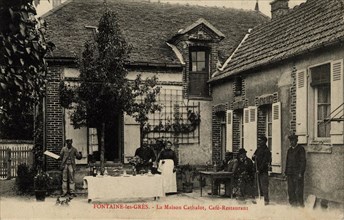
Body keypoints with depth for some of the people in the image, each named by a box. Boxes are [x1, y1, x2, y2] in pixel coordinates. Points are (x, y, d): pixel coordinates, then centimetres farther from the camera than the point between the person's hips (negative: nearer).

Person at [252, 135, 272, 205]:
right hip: (258, 170, 8)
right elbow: (254, 159, 22)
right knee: (260, 186, 11)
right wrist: (253, 157, -1)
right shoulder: (258, 149, 16)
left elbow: (265, 161, -15)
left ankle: (266, 200, -7)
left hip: (263, 171, -8)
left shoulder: (266, 150, -9)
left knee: (264, 186, -9)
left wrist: (260, 169, -18)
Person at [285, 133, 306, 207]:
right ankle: (293, 204, 11)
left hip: (297, 173, -6)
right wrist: (286, 173, 13)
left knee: (298, 191, -6)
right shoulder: (289, 150, 18)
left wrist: (300, 173, -13)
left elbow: (303, 161, -6)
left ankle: (300, 205, 0)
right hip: (290, 173, 6)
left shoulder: (300, 149, -1)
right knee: (290, 190, 5)